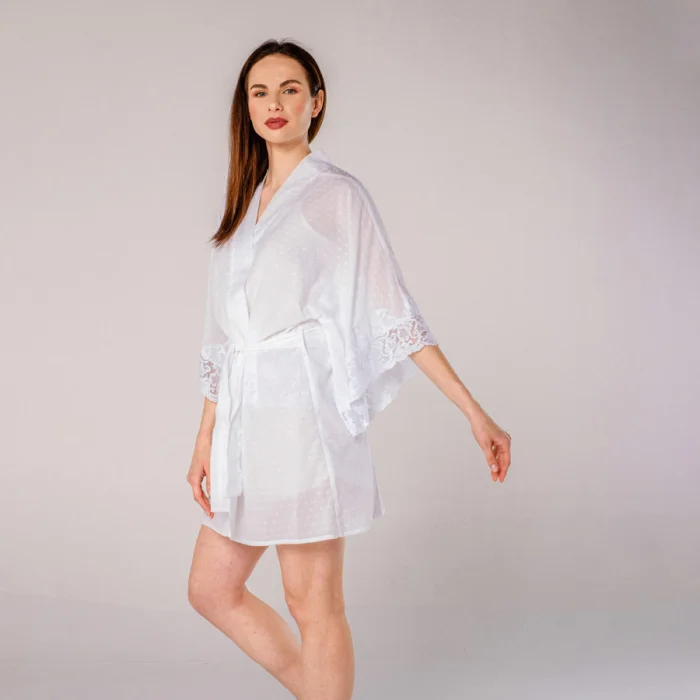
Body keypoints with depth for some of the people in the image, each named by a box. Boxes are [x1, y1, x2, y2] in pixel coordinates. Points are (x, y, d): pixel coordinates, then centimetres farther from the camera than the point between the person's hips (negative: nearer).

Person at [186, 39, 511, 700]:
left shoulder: (338, 194, -1)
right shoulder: (245, 204, 17)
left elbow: (395, 314, -4)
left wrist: (474, 412, -9)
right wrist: (205, 436, 15)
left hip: (305, 410, -7)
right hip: (246, 418, 8)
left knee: (313, 603, -2)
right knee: (211, 590, 13)